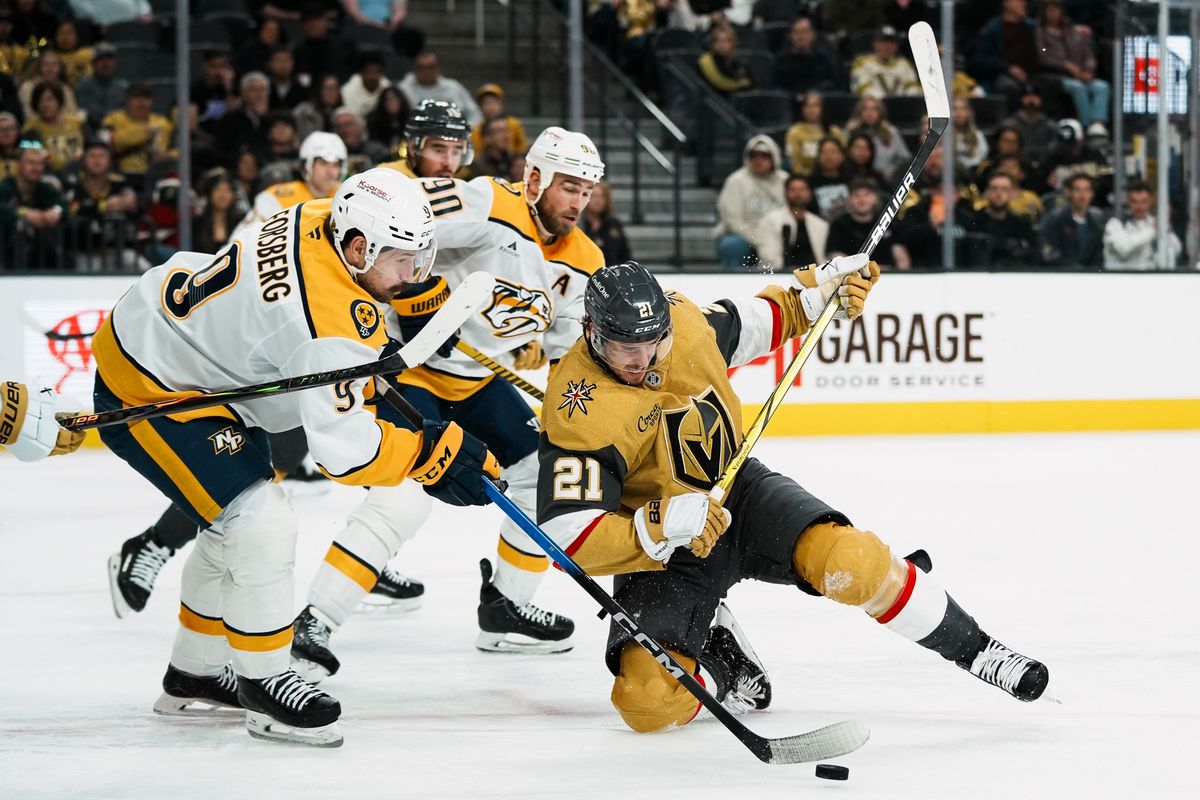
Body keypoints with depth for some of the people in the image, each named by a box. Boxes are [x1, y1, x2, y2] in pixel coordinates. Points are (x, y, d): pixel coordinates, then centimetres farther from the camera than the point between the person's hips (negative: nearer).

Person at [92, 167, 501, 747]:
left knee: (240, 522, 20)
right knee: (261, 526, -16)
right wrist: (437, 453, -22)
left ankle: (194, 674, 35)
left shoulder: (322, 220, -6)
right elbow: (347, 451, -32)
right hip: (143, 388, -11)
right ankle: (264, 683, 1)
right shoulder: (333, 323, -33)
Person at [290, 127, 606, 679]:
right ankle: (313, 624, -24)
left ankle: (507, 609, 24)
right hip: (407, 364, -9)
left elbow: (572, 348, 16)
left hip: (477, 380, 9)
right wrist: (420, 301, -31)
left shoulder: (582, 262, 3)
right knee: (406, 494, -24)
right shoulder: (489, 208, -22)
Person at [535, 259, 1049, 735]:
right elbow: (569, 538, -30)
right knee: (647, 703, -21)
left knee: (848, 559, -27)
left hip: (738, 489, 3)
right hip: (659, 552, -3)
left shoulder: (684, 321, -11)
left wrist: (822, 288, 2)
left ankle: (972, 649, -7)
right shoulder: (577, 415, -28)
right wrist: (661, 524, -42)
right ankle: (714, 654, 15)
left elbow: (745, 326, 15)